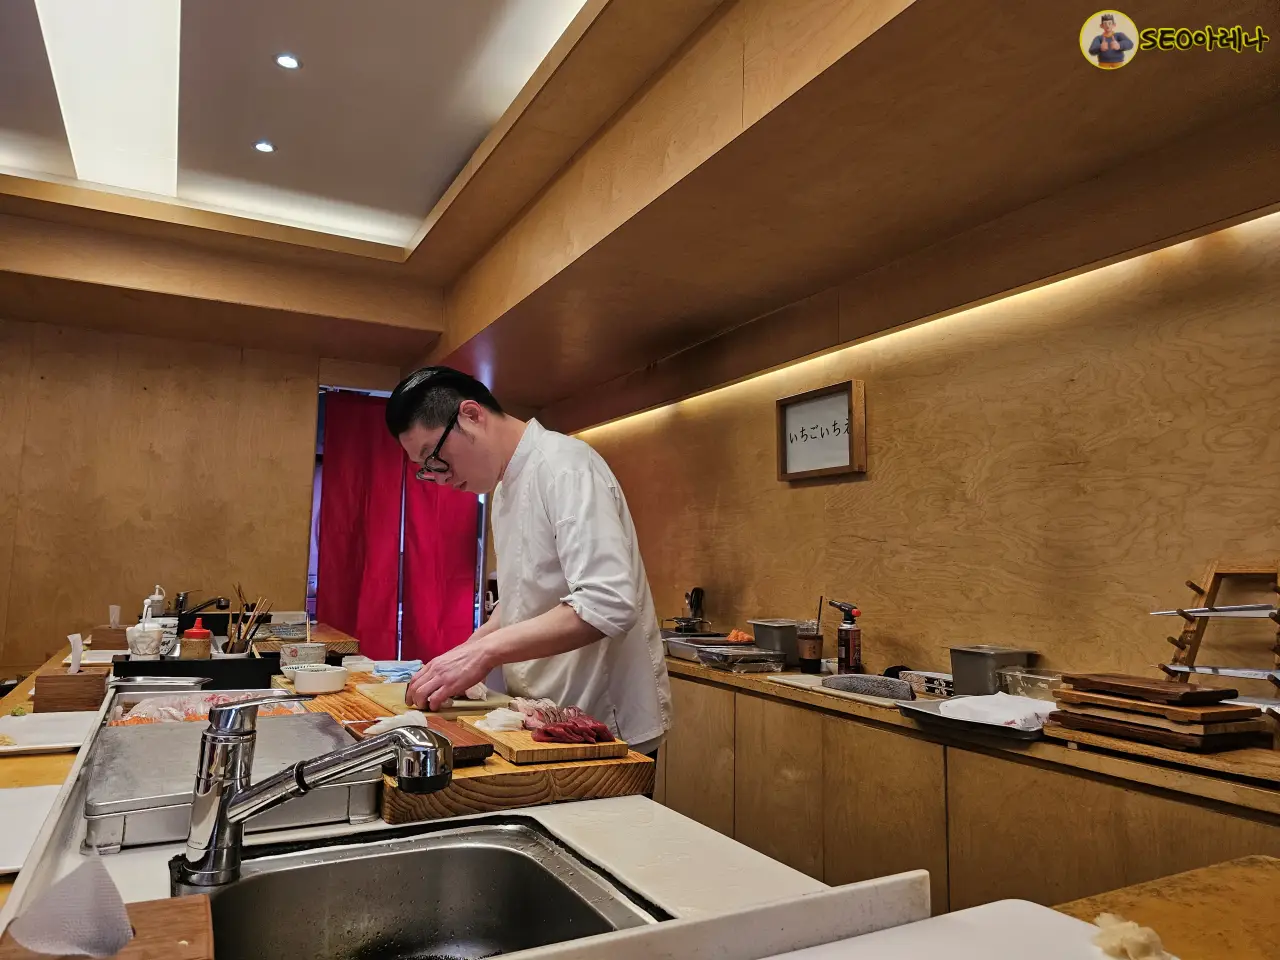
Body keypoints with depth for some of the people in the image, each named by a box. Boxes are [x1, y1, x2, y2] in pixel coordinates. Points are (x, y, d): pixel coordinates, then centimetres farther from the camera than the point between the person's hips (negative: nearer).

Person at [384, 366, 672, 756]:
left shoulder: (565, 466, -20)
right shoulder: (507, 484, 10)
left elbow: (608, 604, -30)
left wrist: (484, 651, -28)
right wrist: (470, 650, 3)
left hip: (607, 725, -8)